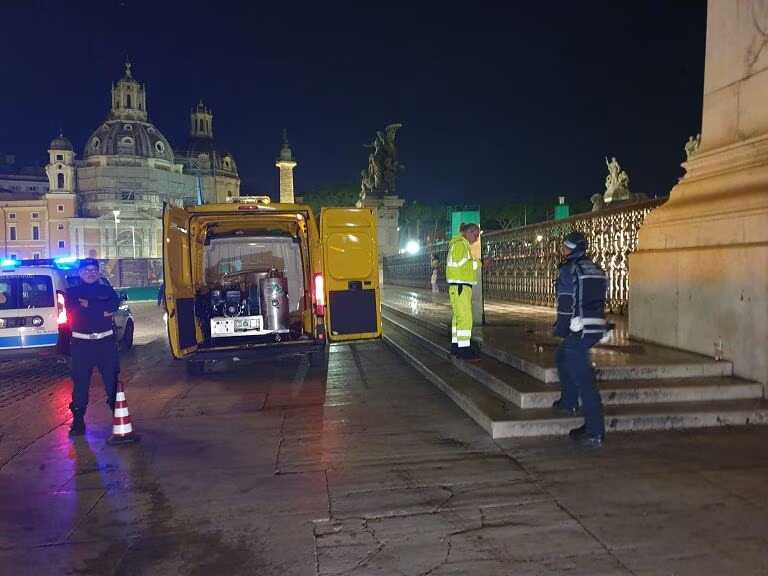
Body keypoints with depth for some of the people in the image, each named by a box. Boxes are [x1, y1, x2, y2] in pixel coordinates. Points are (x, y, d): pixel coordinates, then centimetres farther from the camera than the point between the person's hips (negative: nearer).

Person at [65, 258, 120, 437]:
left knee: (112, 378, 2)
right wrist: (102, 311, -11)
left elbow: (114, 303, -9)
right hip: (81, 342, 0)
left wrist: (89, 304, -12)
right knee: (80, 381, 1)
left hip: (106, 340, 1)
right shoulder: (72, 292, 9)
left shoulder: (106, 290, 12)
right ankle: (78, 419, 8)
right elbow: (74, 311, -9)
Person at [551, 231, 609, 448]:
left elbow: (566, 302, -11)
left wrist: (560, 329, -5)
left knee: (583, 378, -7)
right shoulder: (596, 269, 16)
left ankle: (595, 432, -7)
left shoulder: (569, 269, -7)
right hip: (597, 328, 9)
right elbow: (601, 299, 20)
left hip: (579, 330, -9)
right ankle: (568, 403, 36)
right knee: (562, 357, 29)